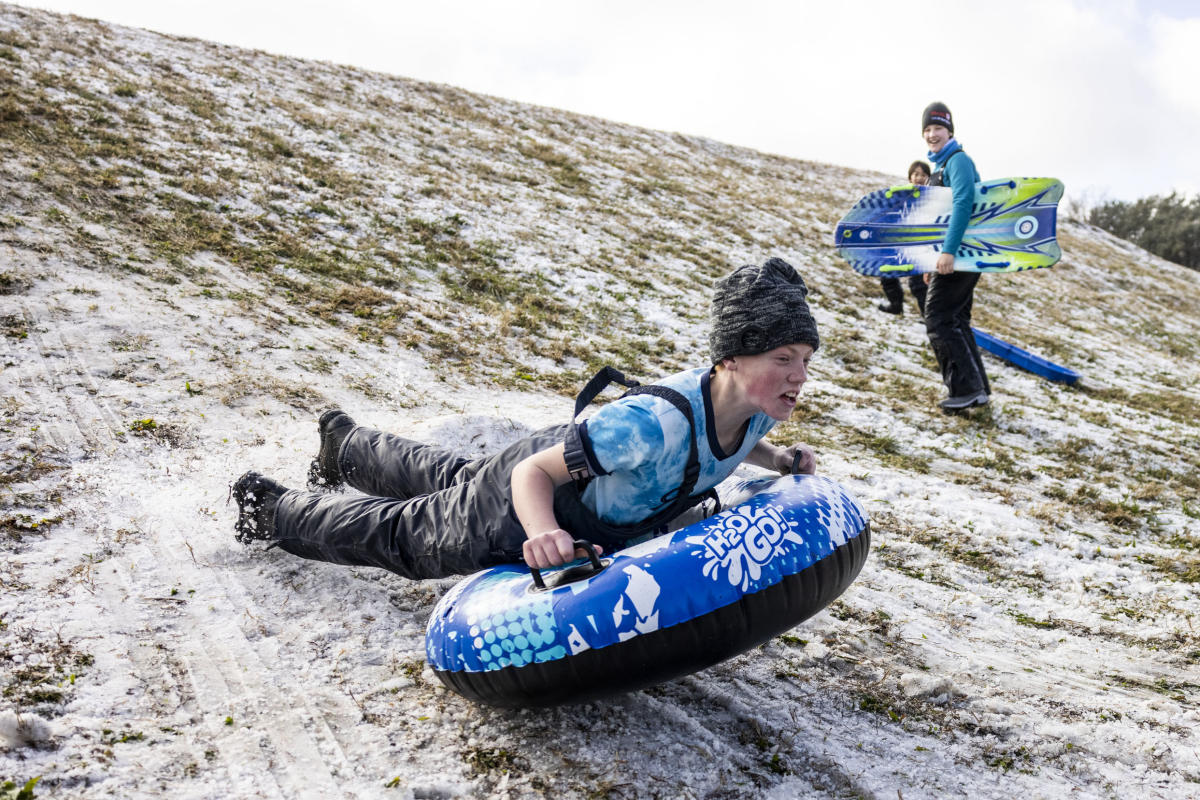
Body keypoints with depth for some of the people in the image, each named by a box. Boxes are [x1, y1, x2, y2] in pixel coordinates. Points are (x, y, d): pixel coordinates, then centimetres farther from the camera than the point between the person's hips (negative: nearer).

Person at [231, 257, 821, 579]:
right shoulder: (653, 421, -45)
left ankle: (343, 443, 59)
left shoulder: (757, 409, -18)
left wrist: (782, 459, -6)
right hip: (520, 508, -7)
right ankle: (269, 509, 39)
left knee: (451, 480, 33)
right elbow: (533, 473, -37)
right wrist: (545, 534, -55)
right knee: (400, 535, 16)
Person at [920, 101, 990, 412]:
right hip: (955, 255, 10)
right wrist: (932, 260, 23)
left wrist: (948, 251, -31)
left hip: (962, 253, -10)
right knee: (956, 320, 12)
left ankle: (966, 387, -10)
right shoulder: (940, 166, 20)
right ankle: (977, 389, 18)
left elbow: (963, 203, -23)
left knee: (938, 318, -12)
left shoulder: (958, 160, -9)